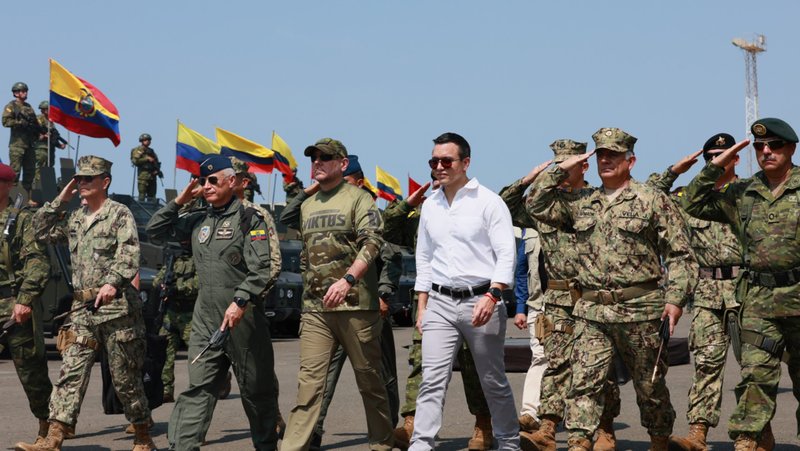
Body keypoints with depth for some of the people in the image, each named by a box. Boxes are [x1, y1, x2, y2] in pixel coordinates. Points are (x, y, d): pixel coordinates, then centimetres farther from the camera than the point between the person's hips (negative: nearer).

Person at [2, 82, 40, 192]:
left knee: (30, 170, 9)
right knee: (15, 170, -9)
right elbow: (5, 121, -14)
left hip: (29, 143, 7)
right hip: (17, 143, -7)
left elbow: (35, 124, 23)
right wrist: (21, 123, -18)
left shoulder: (29, 107, 19)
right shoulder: (11, 106, -1)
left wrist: (41, 131, 4)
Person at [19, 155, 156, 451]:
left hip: (116, 307, -6)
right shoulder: (75, 218, 17)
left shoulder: (119, 214, -4)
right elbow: (41, 232, 23)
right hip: (83, 309, 6)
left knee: (125, 378, 1)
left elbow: (129, 255, -16)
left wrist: (112, 282, -33)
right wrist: (60, 201, 13)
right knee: (70, 373, -2)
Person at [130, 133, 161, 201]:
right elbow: (135, 161, -12)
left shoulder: (151, 151, 20)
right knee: (142, 195, -11)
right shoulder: (138, 150, 1)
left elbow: (156, 162, 23)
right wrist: (147, 159, -15)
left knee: (152, 196, 6)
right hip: (143, 175, -7)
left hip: (152, 176, 7)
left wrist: (157, 170, 4)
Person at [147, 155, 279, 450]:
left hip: (242, 315, -5)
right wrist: (178, 202, 11)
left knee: (256, 390, 6)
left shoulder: (250, 219, -3)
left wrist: (240, 301, -23)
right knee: (198, 388, -3)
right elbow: (155, 231, 22)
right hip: (205, 318, 5)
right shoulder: (199, 221, 15)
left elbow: (261, 269, -12)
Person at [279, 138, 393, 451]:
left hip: (355, 305, -5)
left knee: (369, 380, 6)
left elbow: (372, 242, -16)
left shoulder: (358, 199, -3)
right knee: (309, 382, -4)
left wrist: (347, 279, -28)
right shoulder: (306, 206, 17)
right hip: (315, 308, 5)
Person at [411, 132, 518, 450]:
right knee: (432, 380, -7)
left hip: (481, 301, -4)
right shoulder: (430, 206, 12)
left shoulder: (488, 202, -3)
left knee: (493, 382, 6)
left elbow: (506, 255, -8)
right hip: (440, 303, 4)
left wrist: (491, 296, -20)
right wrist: (421, 307, 13)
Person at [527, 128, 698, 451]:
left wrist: (675, 298, -12)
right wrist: (560, 170, 7)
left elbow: (679, 255, -1)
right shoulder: (581, 203, 14)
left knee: (650, 385, 9)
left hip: (639, 310, -3)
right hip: (591, 312, 3)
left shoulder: (653, 200, 1)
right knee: (584, 382, -9)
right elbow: (537, 206, 12)